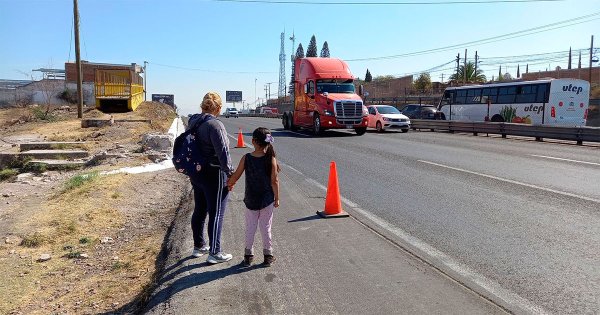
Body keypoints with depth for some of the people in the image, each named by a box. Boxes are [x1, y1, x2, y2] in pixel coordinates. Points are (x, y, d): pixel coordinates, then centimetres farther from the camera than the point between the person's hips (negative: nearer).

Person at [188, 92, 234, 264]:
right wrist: (230, 173, -13)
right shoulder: (214, 124, -21)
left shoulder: (193, 121, 5)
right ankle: (214, 253, 11)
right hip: (213, 175, -9)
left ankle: (199, 246, 34)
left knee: (199, 211, 20)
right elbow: (223, 152, -23)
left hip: (196, 173, 9)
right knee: (216, 214, 2)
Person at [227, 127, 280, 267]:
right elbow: (274, 181, -12)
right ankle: (268, 255, 22)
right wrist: (277, 198, -1)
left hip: (251, 200, 1)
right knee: (266, 227, 12)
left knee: (250, 227, 14)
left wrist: (229, 184, 17)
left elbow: (235, 176, -3)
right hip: (267, 200, -1)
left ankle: (248, 255, 22)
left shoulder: (246, 158, -10)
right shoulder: (271, 159, -14)